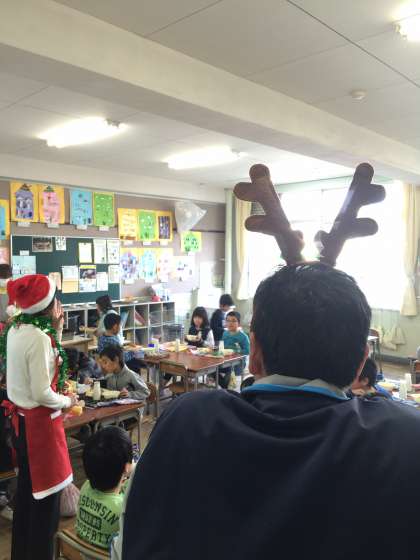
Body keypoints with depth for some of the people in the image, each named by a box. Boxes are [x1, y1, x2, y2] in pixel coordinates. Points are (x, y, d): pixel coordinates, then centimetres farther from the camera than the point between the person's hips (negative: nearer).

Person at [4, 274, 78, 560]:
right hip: (39, 421, -9)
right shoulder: (39, 337, -25)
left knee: (27, 487, 23)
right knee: (45, 491, 8)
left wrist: (56, 331, 4)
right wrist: (68, 401, -7)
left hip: (21, 417, 9)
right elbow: (42, 394, -25)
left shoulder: (16, 329, 1)